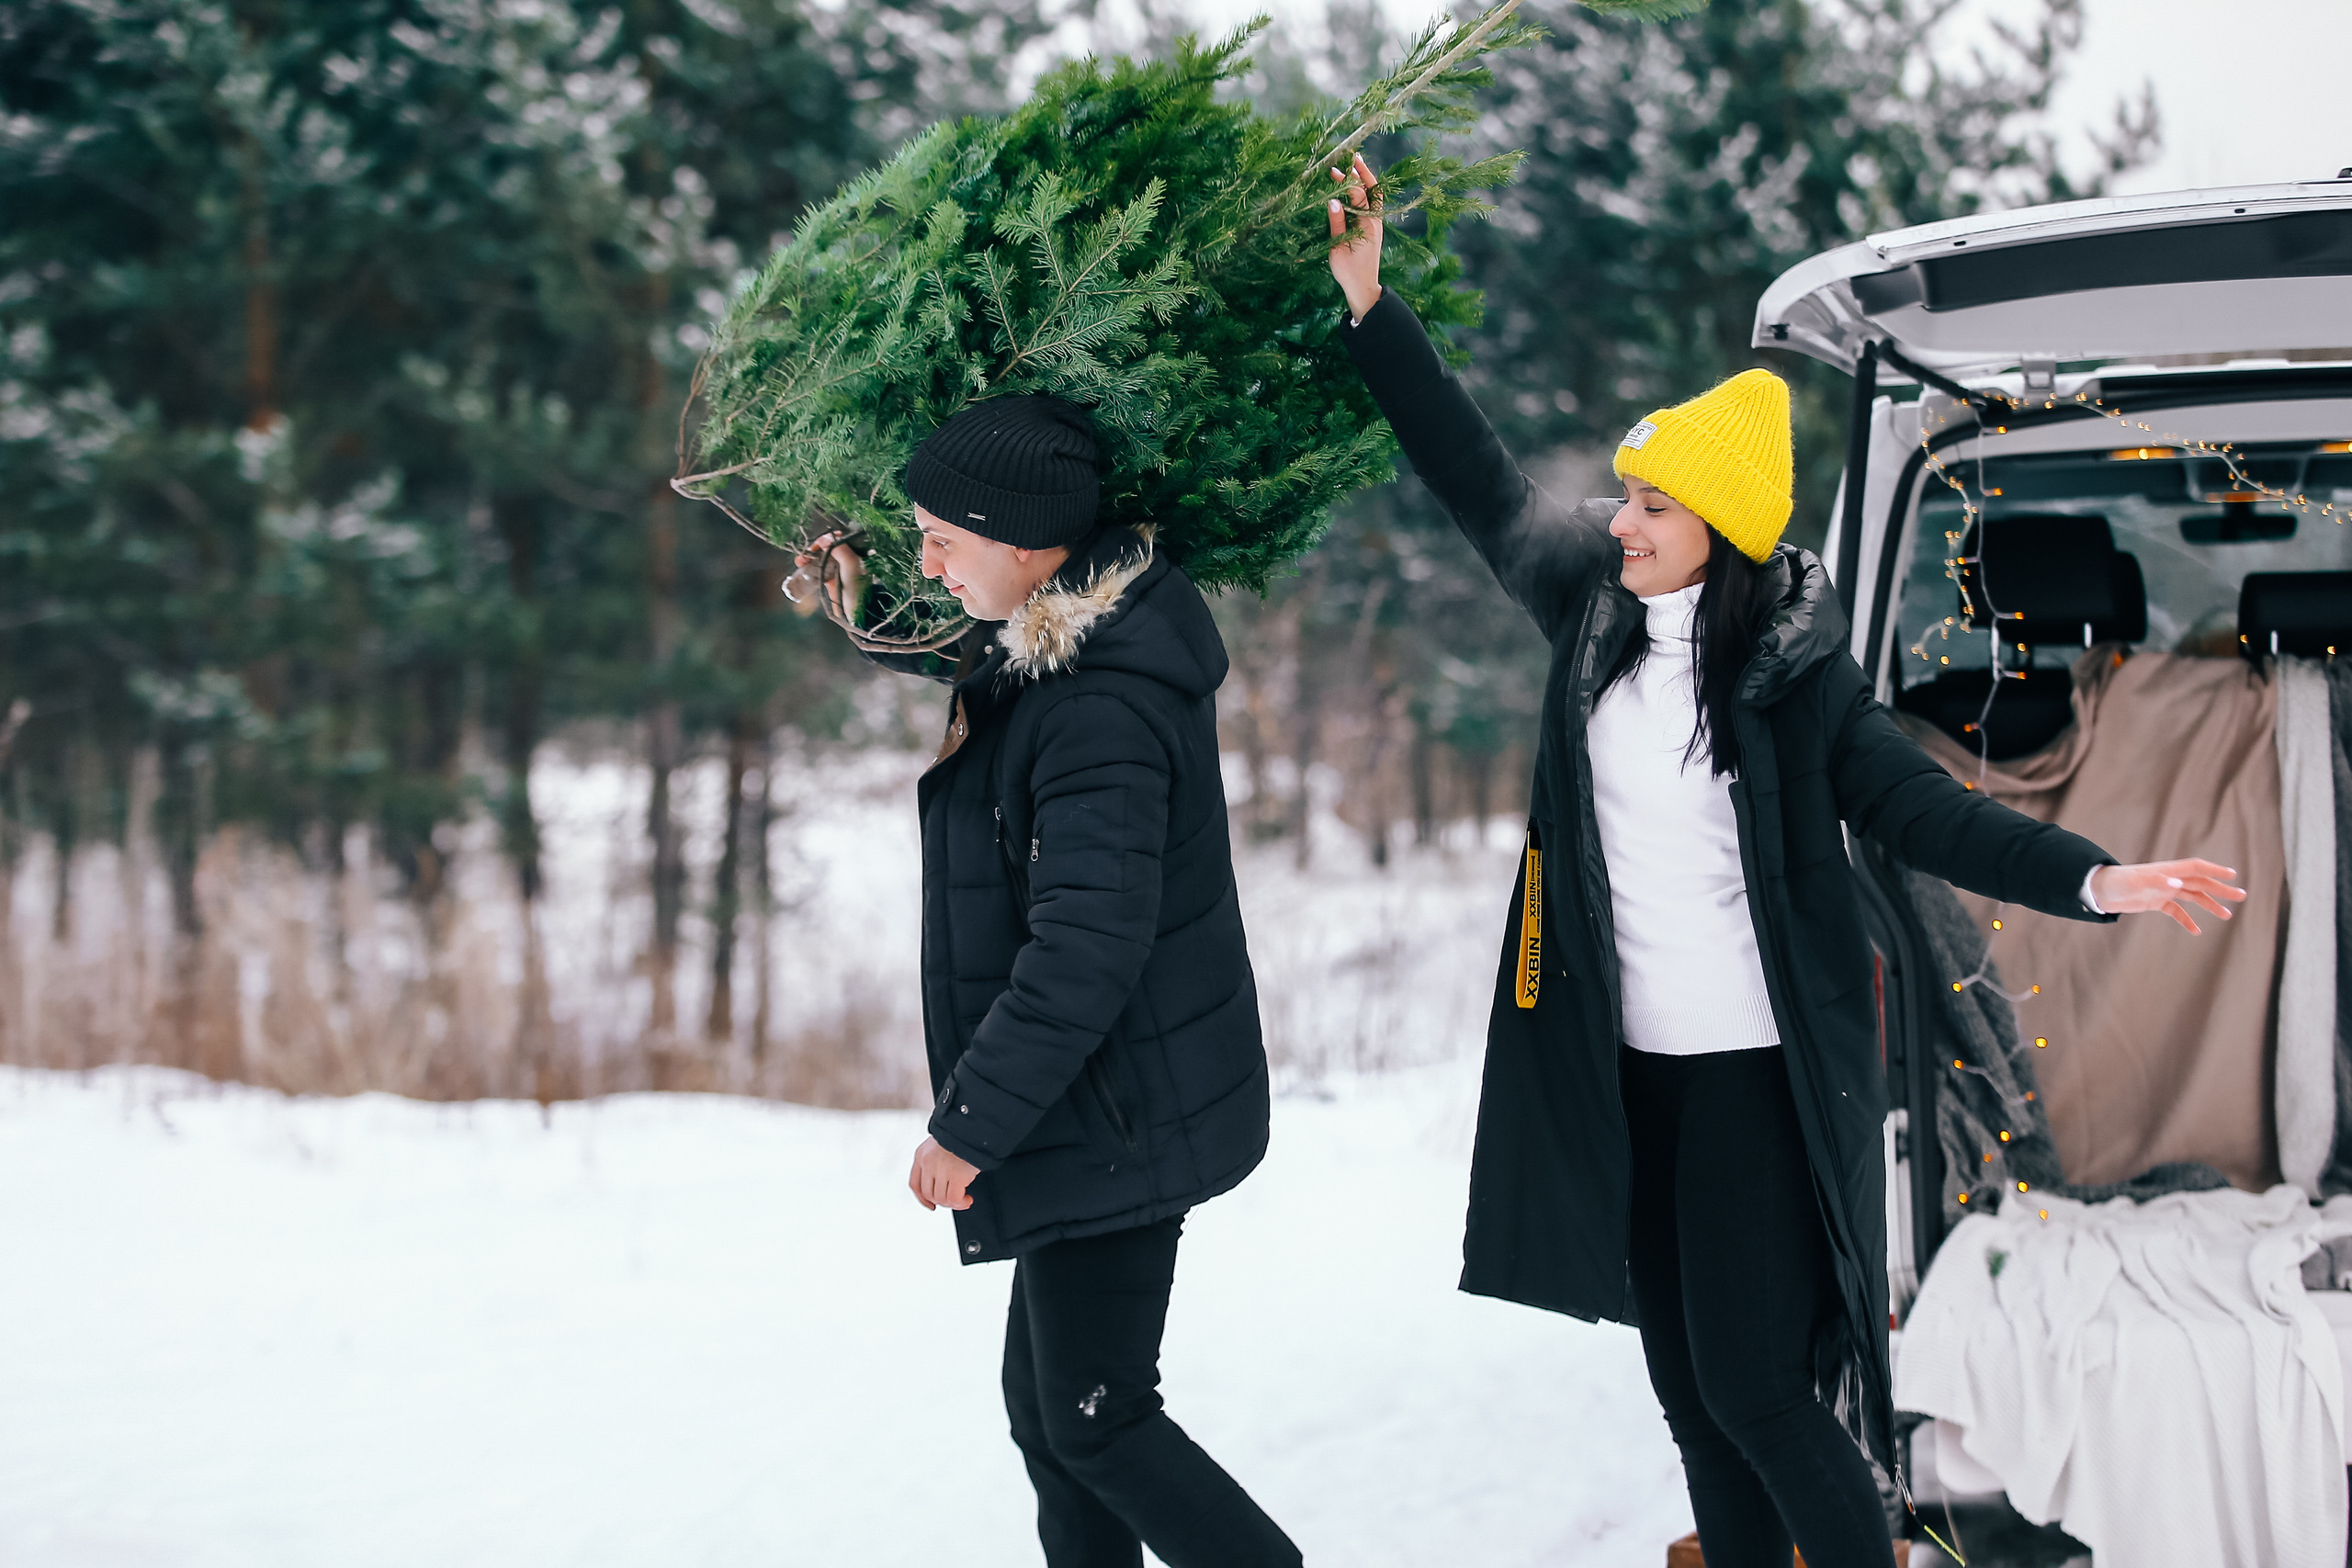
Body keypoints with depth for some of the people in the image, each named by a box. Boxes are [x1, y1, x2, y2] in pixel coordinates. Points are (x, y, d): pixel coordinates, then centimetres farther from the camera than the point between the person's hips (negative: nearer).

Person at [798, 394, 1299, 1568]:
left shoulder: (1101, 710, -25)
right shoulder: (1046, 647, 6)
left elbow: (1082, 950, -28)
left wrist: (969, 1123, -22)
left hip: (1118, 1115, -10)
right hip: (1098, 1110, 10)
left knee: (1094, 1418, -1)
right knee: (1043, 1398, 16)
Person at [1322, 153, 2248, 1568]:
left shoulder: (1795, 673, -9)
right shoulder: (1593, 612, 4)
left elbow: (1920, 806, -11)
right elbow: (1481, 482, 13)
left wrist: (2092, 879, -25)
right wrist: (1370, 306, 13)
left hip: (1759, 1074, -6)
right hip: (1624, 1066, 6)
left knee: (1754, 1386, -8)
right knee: (1684, 1384, 11)